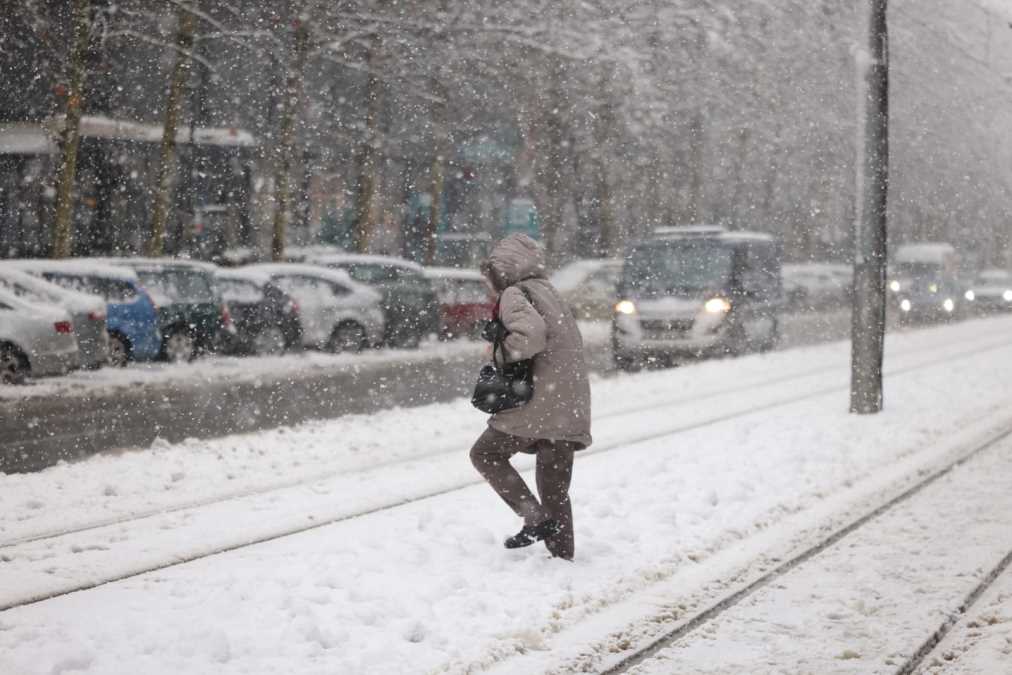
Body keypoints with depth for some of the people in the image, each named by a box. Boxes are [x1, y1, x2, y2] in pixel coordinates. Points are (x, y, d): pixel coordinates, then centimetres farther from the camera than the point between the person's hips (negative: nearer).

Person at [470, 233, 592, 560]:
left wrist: (505, 352, -11)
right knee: (555, 488, 14)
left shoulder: (515, 294, -8)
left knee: (485, 453, 7)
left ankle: (536, 519, -4)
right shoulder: (549, 292, 20)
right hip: (569, 406, 8)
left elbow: (530, 332, -27)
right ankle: (563, 554, 14)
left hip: (539, 401, -8)